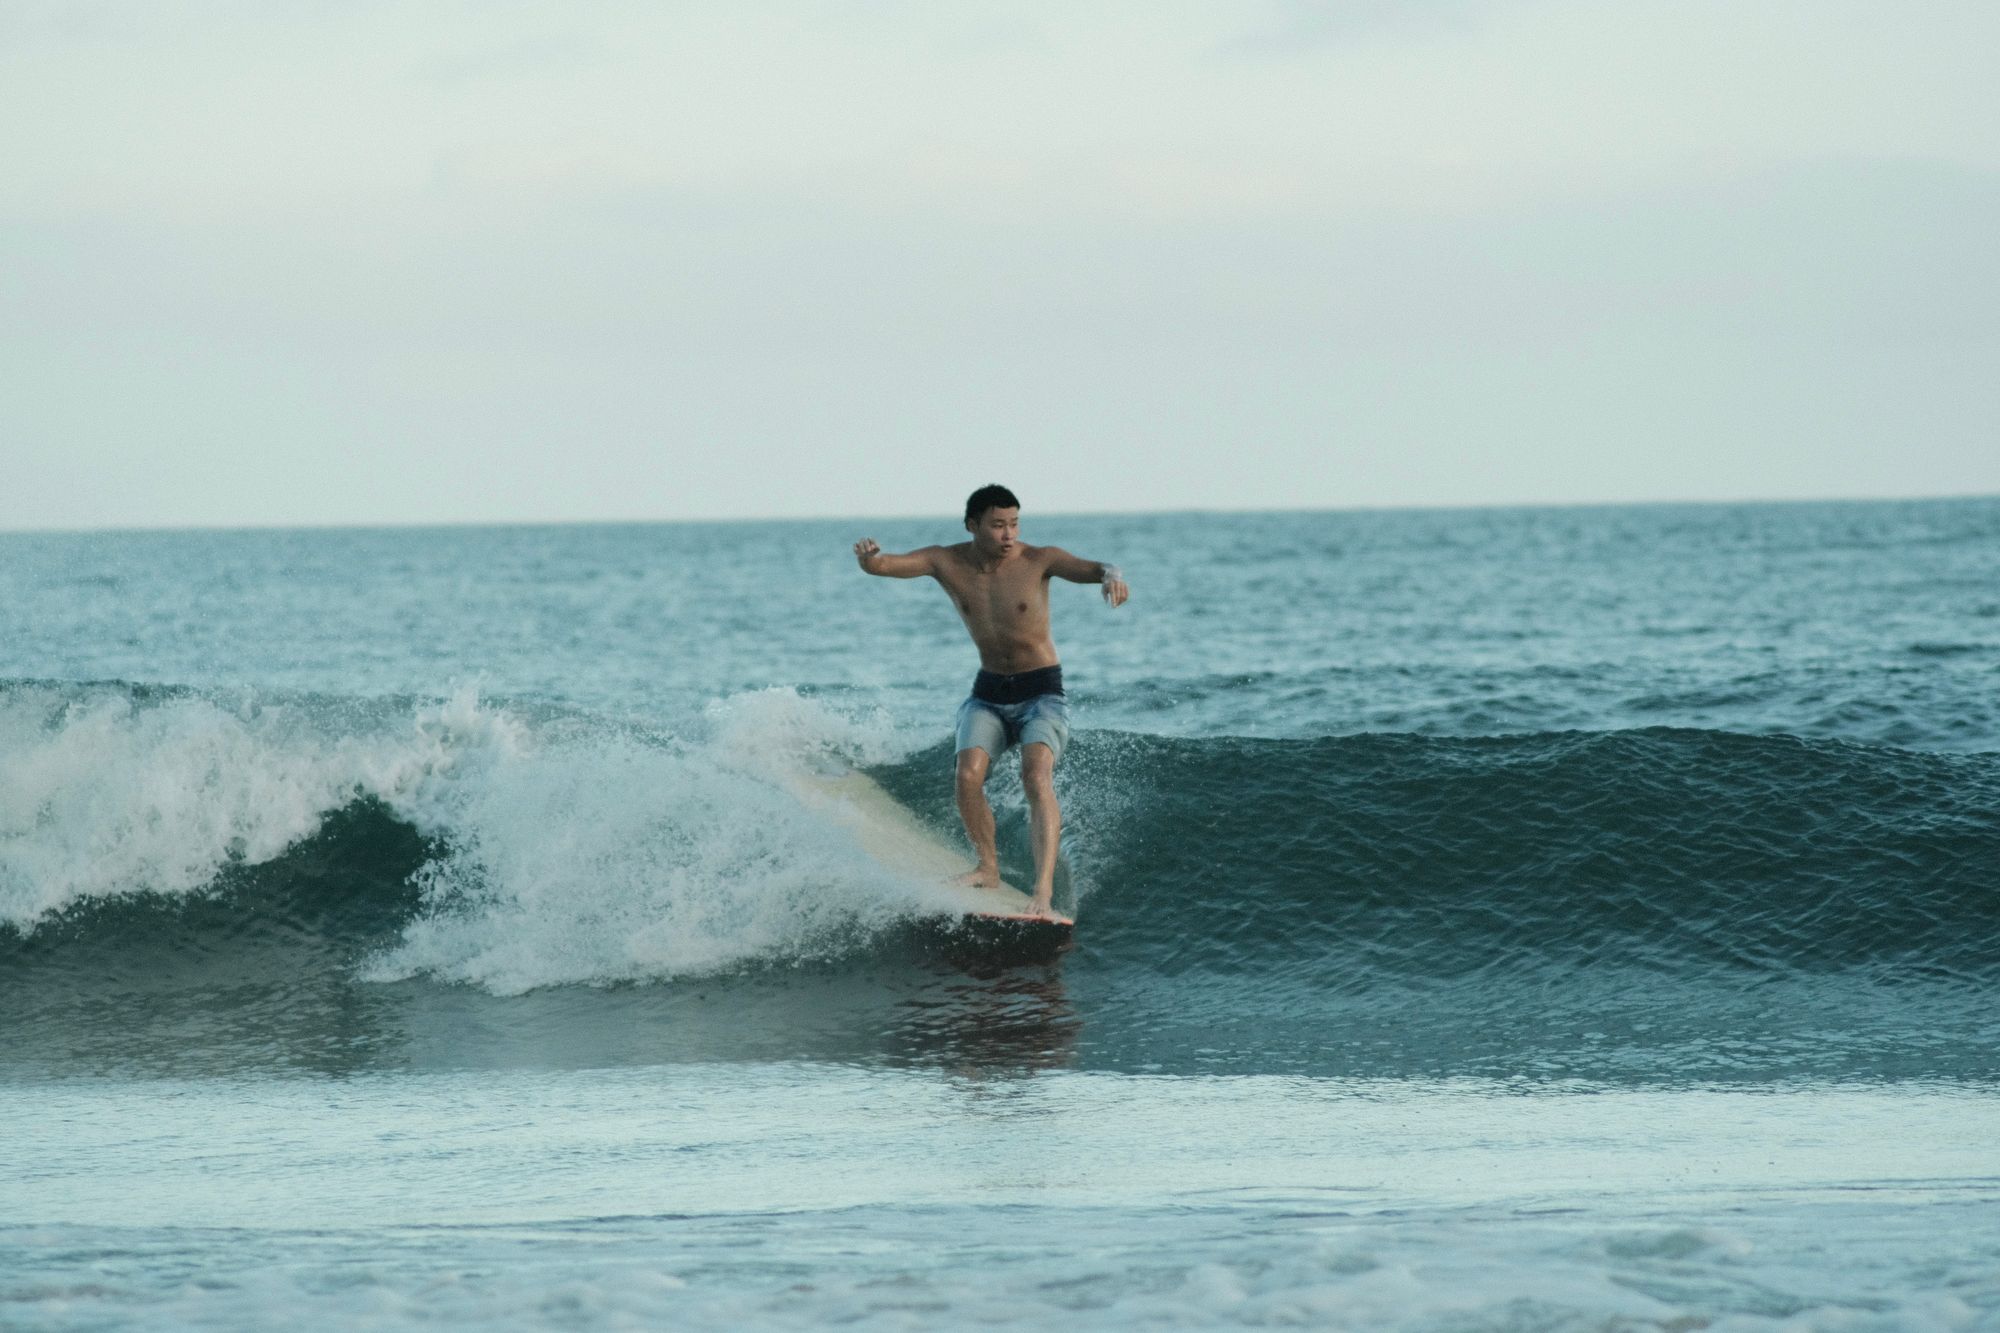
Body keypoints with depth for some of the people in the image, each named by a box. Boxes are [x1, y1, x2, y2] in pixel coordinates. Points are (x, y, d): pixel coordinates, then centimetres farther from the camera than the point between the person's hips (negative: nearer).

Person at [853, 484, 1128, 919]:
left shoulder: (1038, 560, -14)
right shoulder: (948, 562, -6)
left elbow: (1087, 568, -29)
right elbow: (883, 565, -15)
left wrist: (1110, 575, -54)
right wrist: (868, 556, -40)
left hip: (1042, 692, -3)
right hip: (988, 693, 3)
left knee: (1036, 776, -27)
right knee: (968, 776, -20)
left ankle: (1044, 891, -35)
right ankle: (988, 869, 4)